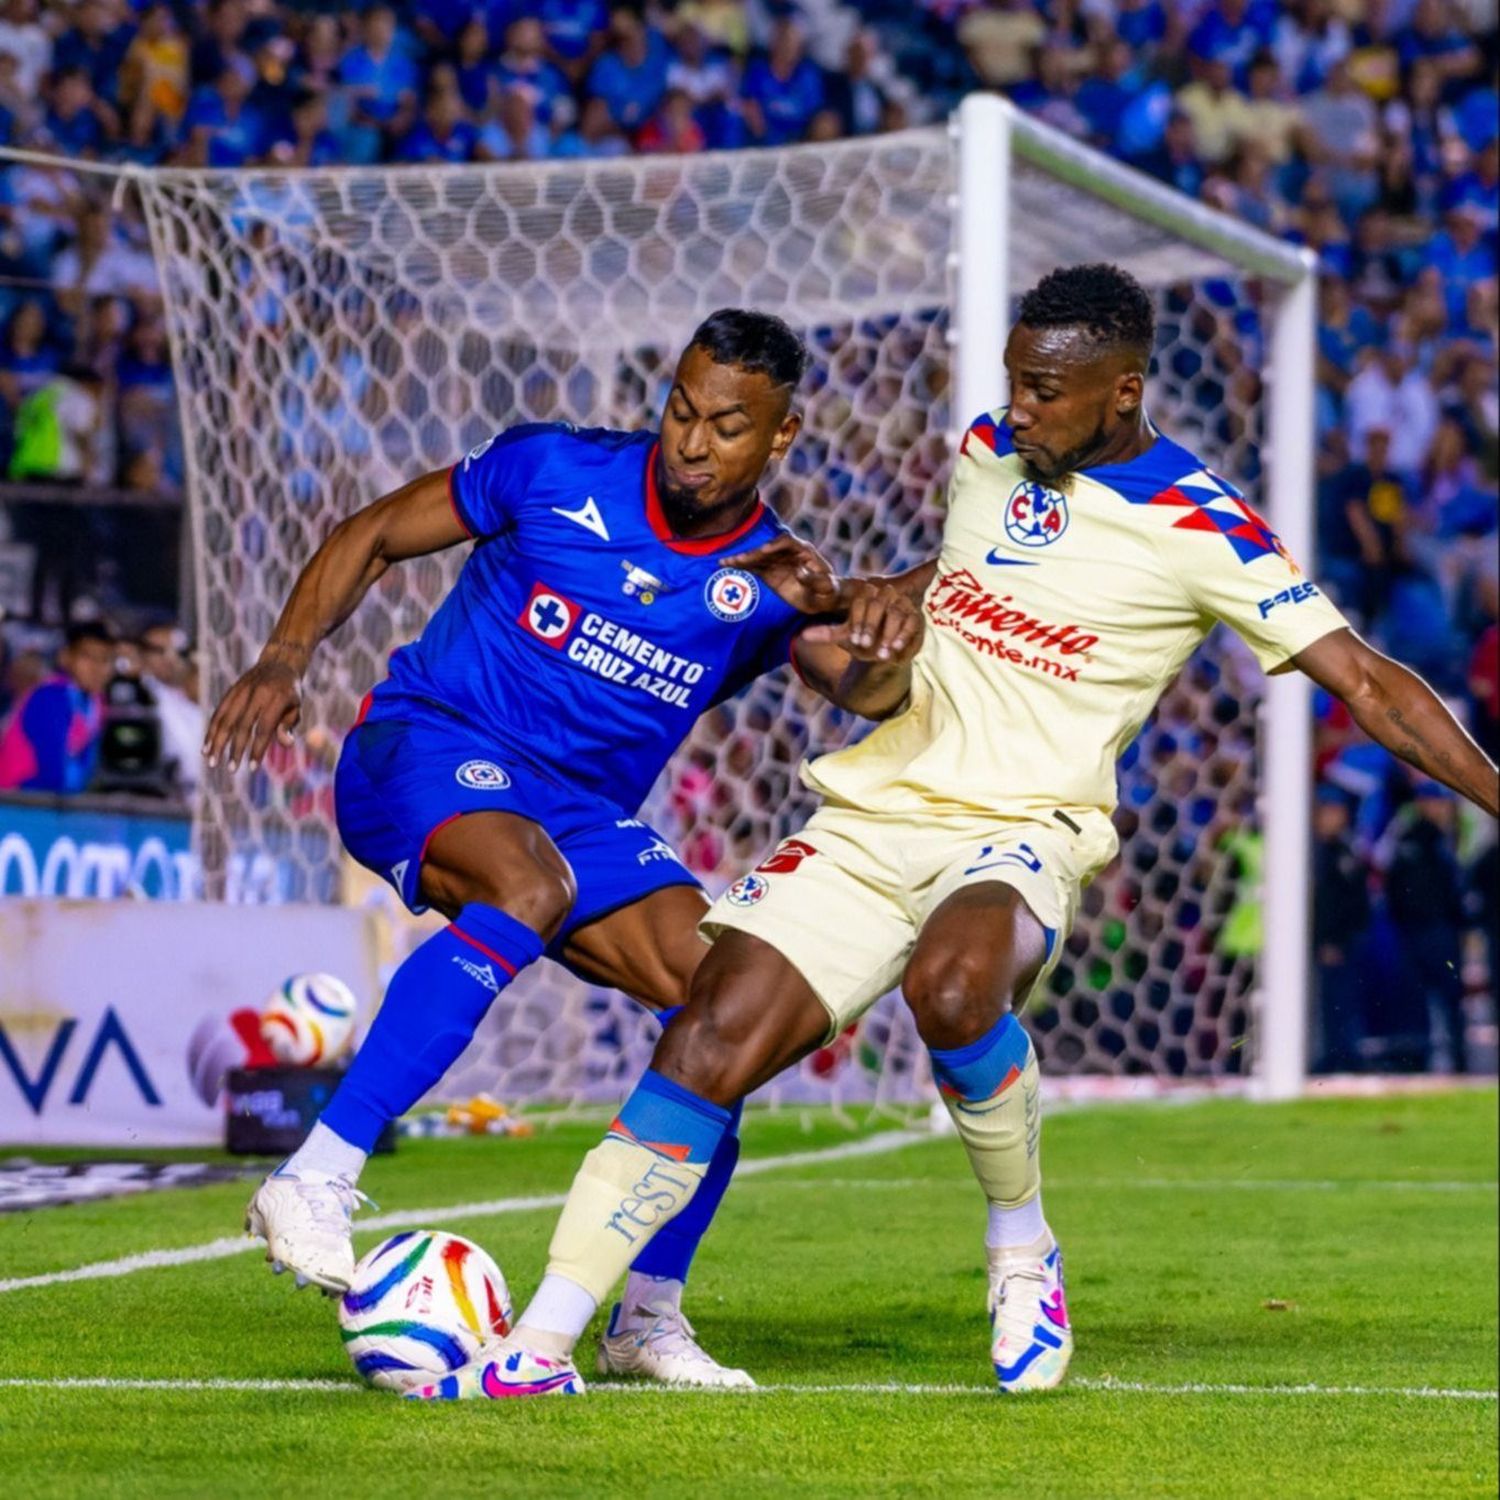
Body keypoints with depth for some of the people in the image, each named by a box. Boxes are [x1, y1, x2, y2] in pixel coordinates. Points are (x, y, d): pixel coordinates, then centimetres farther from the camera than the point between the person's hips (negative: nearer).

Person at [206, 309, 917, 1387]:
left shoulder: (771, 584, 1)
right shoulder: (554, 472, -6)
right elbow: (371, 537, 3)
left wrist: (890, 625, -38)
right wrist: (286, 659, -12)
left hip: (585, 818, 5)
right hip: (426, 749, -5)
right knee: (529, 888, -38)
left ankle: (649, 1312, -1)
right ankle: (313, 1182, -41)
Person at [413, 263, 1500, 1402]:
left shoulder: (1199, 528, -7)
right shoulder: (988, 450, 10)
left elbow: (1366, 681, -7)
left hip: (1022, 832, -5)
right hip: (875, 809, 5)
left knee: (952, 987, -39)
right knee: (711, 1043, -11)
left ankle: (1023, 1248, -12)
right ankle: (539, 1349, -10)